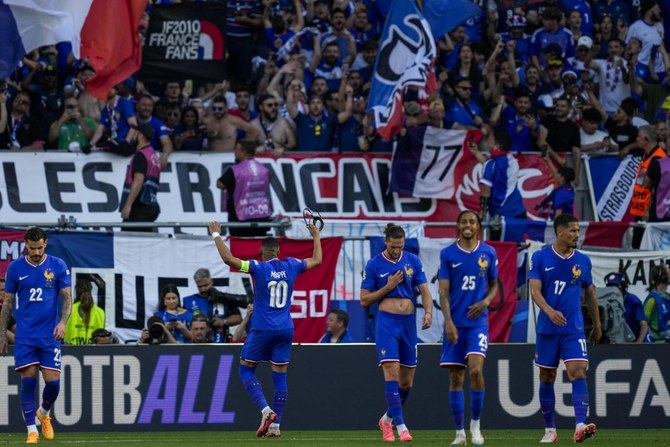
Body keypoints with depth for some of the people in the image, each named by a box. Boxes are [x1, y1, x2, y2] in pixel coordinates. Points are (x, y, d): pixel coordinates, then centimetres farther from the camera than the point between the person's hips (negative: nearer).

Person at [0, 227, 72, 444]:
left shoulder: (58, 266, 1)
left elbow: (67, 297, 3)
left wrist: (62, 322, -14)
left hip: (50, 335, 0)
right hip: (25, 335, 0)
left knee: (53, 381, -4)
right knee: (28, 380, -8)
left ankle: (44, 414, 27)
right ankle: (32, 431, 0)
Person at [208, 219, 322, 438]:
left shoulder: (259, 268, -9)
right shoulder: (291, 266, 4)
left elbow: (229, 259, -18)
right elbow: (317, 260, 21)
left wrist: (216, 235, -7)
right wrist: (316, 236, 36)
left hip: (262, 329, -4)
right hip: (285, 330, 4)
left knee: (246, 370, 8)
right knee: (280, 376, 8)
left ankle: (266, 410, -12)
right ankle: (275, 425, 4)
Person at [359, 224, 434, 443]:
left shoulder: (412, 261, 7)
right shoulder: (374, 265, -1)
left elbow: (424, 291, 6)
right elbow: (364, 300, 0)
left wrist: (428, 312, -12)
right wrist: (388, 286, -10)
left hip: (408, 322, 4)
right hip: (386, 320, -4)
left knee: (407, 381, 7)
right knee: (392, 371, -17)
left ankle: (387, 419, 31)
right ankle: (401, 427, -20)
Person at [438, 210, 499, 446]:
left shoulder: (488, 253, 5)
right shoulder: (447, 254, 1)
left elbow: (494, 285, 16)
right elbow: (443, 292, -2)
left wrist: (486, 301, -6)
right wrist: (448, 321, -13)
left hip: (478, 321, -1)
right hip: (455, 323, 1)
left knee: (476, 369, -19)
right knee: (455, 377, 2)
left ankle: (475, 424, -3)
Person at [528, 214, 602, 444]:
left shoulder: (583, 260, 5)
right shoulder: (540, 258, -2)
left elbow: (590, 293, 16)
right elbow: (535, 290, -11)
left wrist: (597, 325, 19)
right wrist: (549, 311, -29)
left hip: (574, 330, 0)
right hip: (547, 329, 0)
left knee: (578, 373, -17)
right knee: (547, 378, 8)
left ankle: (580, 426, -27)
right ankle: (550, 430, 20)